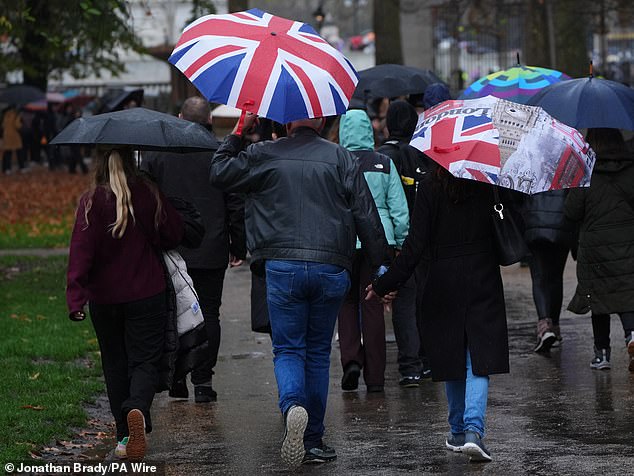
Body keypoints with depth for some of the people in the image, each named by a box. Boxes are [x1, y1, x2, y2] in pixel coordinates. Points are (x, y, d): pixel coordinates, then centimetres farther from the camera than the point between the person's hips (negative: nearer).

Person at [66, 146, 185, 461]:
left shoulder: (91, 201, -10)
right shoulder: (148, 194, -5)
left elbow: (81, 251, -17)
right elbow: (174, 234, 2)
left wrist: (75, 297, -20)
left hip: (104, 298, 0)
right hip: (147, 294, 0)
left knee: (115, 363, 14)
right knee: (144, 360, 3)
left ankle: (124, 434, 16)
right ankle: (138, 410, -27)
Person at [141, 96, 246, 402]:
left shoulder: (156, 154, 1)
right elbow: (237, 206, -1)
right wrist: (239, 247, 8)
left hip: (169, 251, 1)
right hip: (210, 254, -1)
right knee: (208, 313, 4)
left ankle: (175, 378, 10)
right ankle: (203, 381, 0)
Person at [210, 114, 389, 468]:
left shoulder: (264, 155, 3)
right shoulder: (342, 159, 6)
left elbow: (220, 174, 13)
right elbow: (367, 216, 4)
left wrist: (238, 133, 22)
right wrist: (381, 265, 9)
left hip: (282, 268, -1)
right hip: (331, 267, 1)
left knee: (288, 349, 5)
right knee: (318, 352, 12)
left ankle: (293, 406, -27)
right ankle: (313, 440, 13)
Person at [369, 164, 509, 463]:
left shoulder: (430, 186, -11)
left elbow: (416, 245, -13)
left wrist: (384, 285, -8)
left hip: (443, 281, -1)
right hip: (483, 279, 1)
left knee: (452, 357, 14)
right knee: (479, 360, 1)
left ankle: (458, 431, 25)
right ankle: (473, 429, -16)